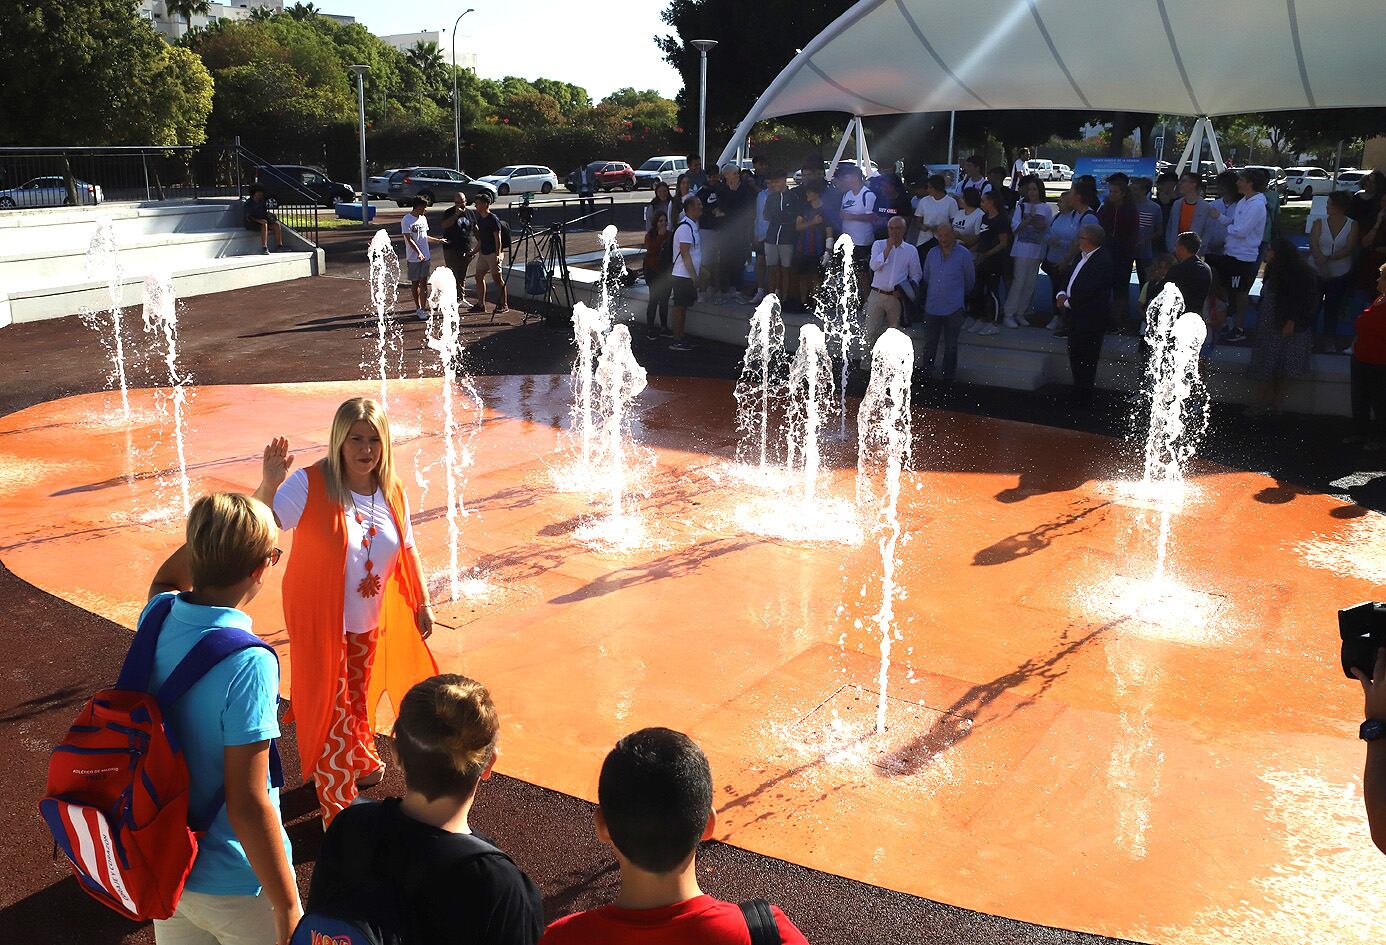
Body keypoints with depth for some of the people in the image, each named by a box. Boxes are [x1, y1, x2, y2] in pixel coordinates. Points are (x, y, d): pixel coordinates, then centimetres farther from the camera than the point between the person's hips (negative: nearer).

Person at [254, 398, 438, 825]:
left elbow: (406, 550, 7)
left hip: (370, 621, 5)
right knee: (332, 709, 0)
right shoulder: (310, 485, -21)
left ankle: (361, 762, 51)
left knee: (360, 696, 24)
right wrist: (268, 484, -49)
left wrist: (423, 602, 11)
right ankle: (337, 807, 14)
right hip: (321, 622, -5)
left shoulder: (391, 492, -4)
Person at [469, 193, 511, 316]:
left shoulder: (493, 219, -13)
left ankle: (504, 305, 1)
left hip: (493, 253, -9)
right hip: (483, 253, 9)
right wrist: (476, 250, 20)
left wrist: (498, 254, -22)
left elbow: (498, 238, -16)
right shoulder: (479, 218, 12)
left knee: (497, 278, -6)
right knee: (479, 276, 7)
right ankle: (480, 304, 14)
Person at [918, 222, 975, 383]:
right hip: (932, 306, 3)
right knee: (930, 343, 9)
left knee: (951, 345, 5)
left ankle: (948, 376, 14)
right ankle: (925, 371, 20)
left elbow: (970, 280, 8)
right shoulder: (932, 253, 7)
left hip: (953, 308, -3)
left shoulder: (963, 254, -4)